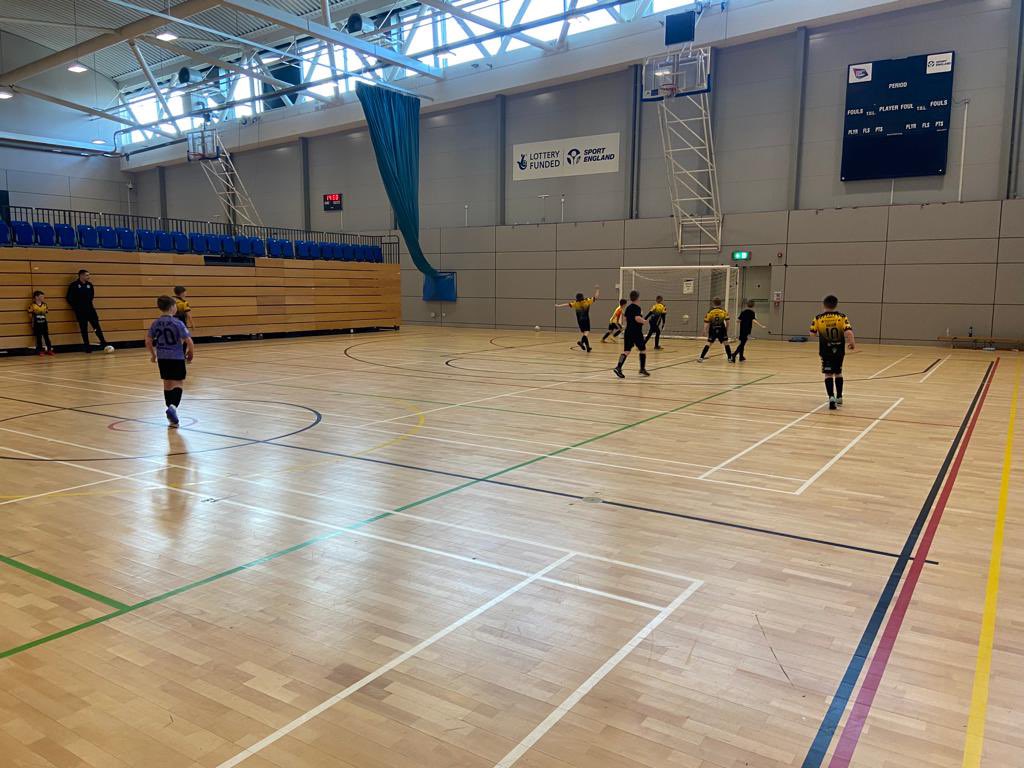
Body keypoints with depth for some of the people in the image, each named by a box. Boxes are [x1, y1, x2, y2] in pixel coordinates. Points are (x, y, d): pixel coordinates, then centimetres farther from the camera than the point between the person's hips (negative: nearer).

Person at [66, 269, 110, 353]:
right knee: (84, 329, 2)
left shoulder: (89, 284, 7)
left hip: (90, 309, 4)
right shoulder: (74, 285, -8)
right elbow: (69, 298, -5)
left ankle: (104, 343, 4)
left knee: (97, 326, 1)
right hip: (80, 311, -4)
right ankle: (87, 346, 8)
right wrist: (76, 307, -3)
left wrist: (89, 302, 12)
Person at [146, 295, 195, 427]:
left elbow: (148, 341, 6)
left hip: (162, 358, 5)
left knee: (167, 383, 16)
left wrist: (153, 354, 20)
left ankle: (171, 412, 24)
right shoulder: (177, 323, -12)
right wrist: (191, 353, 2)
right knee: (178, 383, 0)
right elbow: (189, 341, -16)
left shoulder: (156, 323, 3)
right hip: (177, 357, -5)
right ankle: (173, 406, -25)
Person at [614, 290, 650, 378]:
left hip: (628, 332, 7)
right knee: (643, 350, 11)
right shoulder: (637, 308, -12)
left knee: (626, 351, 1)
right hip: (636, 332, -7)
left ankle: (618, 367, -16)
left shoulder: (628, 307, 11)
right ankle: (642, 369, 18)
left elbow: (624, 319, 17)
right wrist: (644, 321, -9)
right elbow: (637, 318, -27)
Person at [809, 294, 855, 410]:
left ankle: (831, 397, -19)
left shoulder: (818, 318, -7)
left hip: (826, 351, -2)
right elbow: (849, 332, -17)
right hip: (839, 351, 2)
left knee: (828, 374, 0)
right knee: (838, 373, 19)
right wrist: (852, 343, 0)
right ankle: (839, 397, 30)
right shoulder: (842, 317, -7)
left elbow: (813, 333, -2)